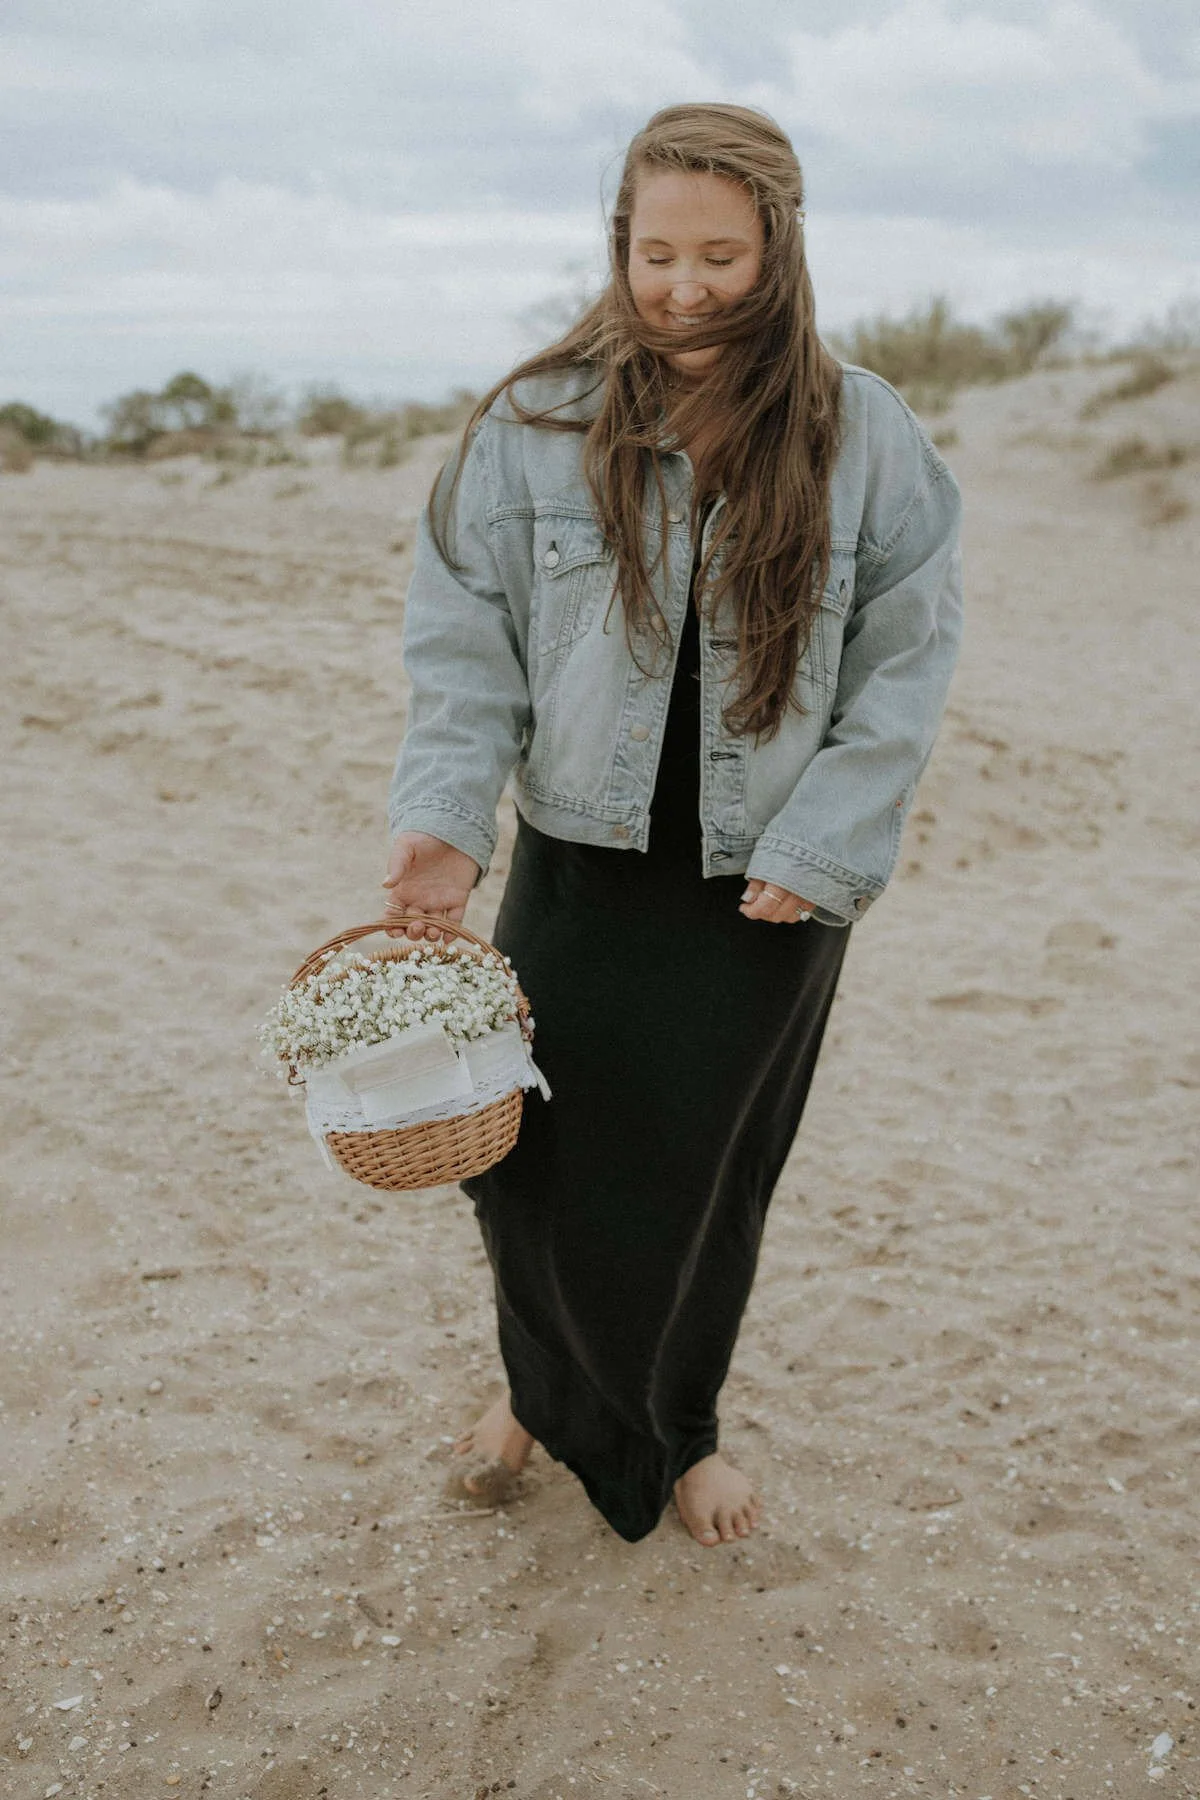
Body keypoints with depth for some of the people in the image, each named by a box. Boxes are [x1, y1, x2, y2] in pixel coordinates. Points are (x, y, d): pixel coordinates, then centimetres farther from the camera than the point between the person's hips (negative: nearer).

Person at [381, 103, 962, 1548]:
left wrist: (819, 854, -11)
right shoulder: (534, 424, -4)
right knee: (530, 1153, 6)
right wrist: (444, 812, -15)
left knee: (708, 1174, 12)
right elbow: (466, 639, -3)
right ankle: (543, 1388, 39)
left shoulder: (862, 434, -5)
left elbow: (905, 666, -4)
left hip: (769, 888, 0)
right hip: (579, 864, 1)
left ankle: (677, 1428, 40)